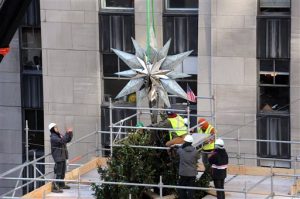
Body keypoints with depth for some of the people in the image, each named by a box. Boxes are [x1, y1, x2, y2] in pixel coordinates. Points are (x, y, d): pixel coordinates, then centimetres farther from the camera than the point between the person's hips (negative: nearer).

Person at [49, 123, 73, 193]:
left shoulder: (59, 135, 11)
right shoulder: (53, 137, -17)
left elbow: (68, 140, 16)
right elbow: (62, 141, -30)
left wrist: (70, 133, 2)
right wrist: (67, 133, -28)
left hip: (63, 156, 10)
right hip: (58, 157, -10)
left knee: (63, 172, 21)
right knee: (58, 173, -12)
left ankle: (61, 184, 36)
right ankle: (55, 187, -12)